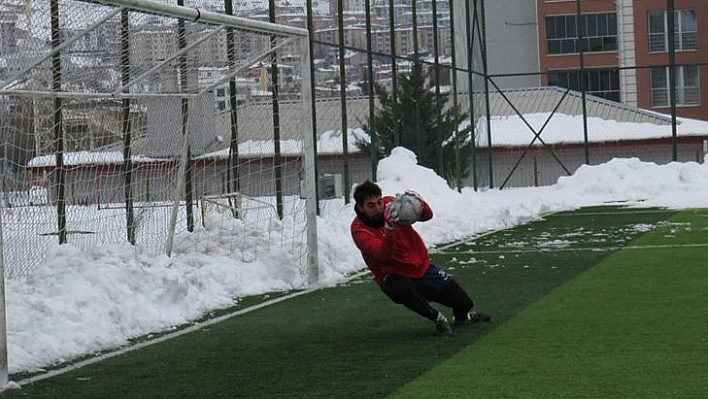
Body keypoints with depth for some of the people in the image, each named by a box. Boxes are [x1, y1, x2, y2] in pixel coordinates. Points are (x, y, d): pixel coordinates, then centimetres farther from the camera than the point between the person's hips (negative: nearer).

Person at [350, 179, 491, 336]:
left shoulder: (391, 203, -10)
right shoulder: (359, 229, -20)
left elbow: (427, 216, -14)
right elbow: (385, 255, -35)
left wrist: (419, 204, -37)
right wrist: (389, 227, -50)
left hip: (422, 267, 4)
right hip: (394, 275, -4)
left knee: (464, 303, 2)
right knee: (401, 288, -39)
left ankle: (462, 316, 41)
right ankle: (437, 318, -14)